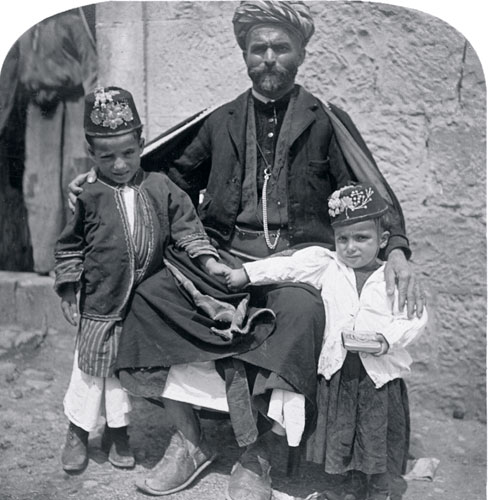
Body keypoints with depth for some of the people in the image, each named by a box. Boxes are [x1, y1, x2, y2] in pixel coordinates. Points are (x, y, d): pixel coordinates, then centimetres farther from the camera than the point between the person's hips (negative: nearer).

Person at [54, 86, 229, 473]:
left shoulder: (160, 187, -2)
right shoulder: (89, 197, -6)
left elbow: (187, 226, 1)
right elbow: (70, 246, 1)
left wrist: (208, 260, -11)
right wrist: (68, 291, -1)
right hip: (101, 304, -1)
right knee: (92, 369, 11)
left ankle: (118, 431, 35)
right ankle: (78, 432, 33)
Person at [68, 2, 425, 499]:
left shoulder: (327, 122, 6)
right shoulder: (221, 122, 15)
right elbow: (176, 176, 25)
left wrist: (396, 251, -18)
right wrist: (106, 174, 14)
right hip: (226, 256, 3)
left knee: (300, 310, -36)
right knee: (149, 294, -20)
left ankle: (255, 460, -17)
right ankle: (186, 439, -4)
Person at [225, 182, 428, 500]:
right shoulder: (326, 265, 4)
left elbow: (414, 320, -9)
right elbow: (287, 266, 0)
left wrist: (386, 339, -23)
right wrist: (247, 273, -7)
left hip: (381, 375, -2)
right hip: (336, 372, 2)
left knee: (381, 441, 10)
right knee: (341, 437, 13)